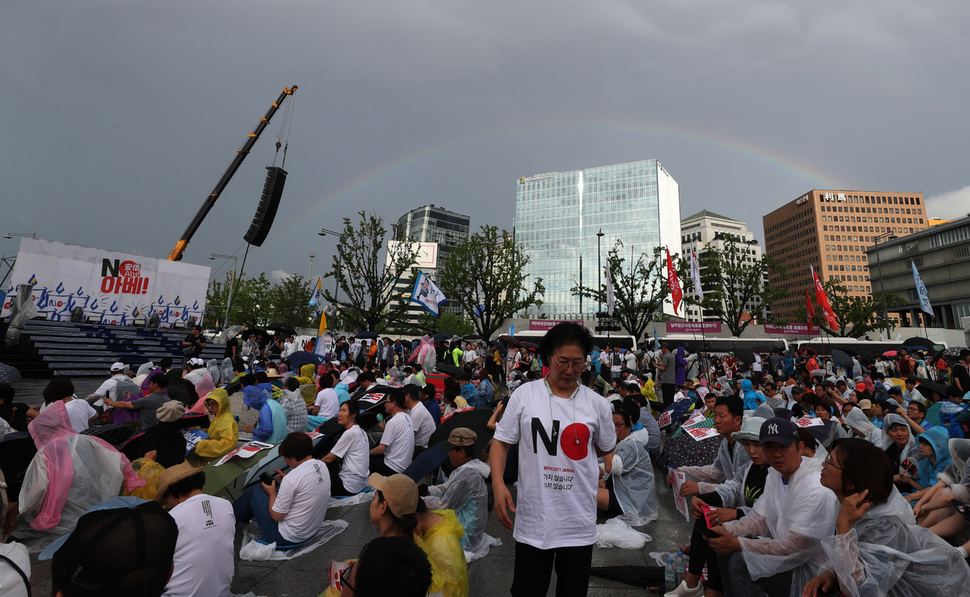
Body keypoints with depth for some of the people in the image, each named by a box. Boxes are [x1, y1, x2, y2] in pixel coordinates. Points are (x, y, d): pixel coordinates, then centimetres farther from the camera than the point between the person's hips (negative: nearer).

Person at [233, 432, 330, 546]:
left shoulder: (291, 479, -26)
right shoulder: (322, 466, -4)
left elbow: (277, 516, -16)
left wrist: (272, 493, -1)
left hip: (288, 538, -8)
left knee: (254, 491, 6)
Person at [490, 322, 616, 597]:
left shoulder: (597, 404, -2)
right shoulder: (524, 394, -7)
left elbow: (606, 448, 14)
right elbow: (502, 441, -3)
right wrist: (498, 483, -14)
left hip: (580, 521, 2)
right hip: (533, 520, -1)